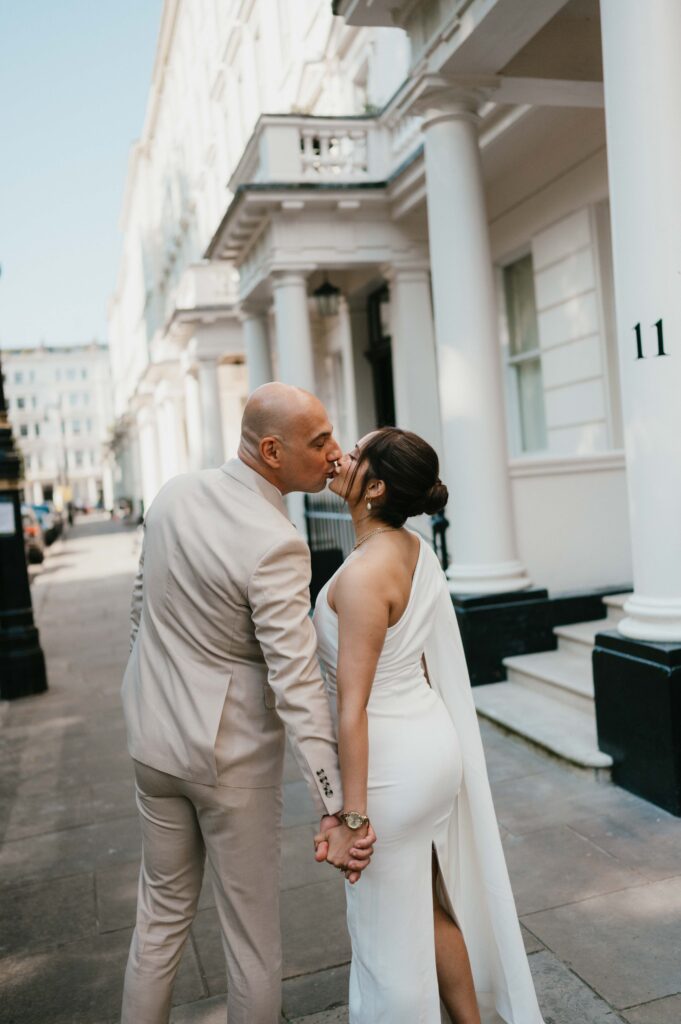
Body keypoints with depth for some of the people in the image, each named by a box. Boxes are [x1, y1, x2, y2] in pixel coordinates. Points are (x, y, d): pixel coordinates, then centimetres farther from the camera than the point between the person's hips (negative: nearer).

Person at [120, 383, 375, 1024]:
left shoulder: (174, 492, -3)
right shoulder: (274, 545, -25)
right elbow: (295, 685, -27)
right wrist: (337, 813, -24)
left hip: (155, 737, 7)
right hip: (232, 754, -6)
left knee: (162, 912, 23)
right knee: (251, 930, 14)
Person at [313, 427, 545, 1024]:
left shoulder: (361, 575, -24)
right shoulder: (419, 552, 2)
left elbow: (352, 703, -24)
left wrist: (351, 811, -20)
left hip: (391, 762, -9)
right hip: (436, 744, 9)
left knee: (391, 932, 12)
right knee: (435, 907, 26)